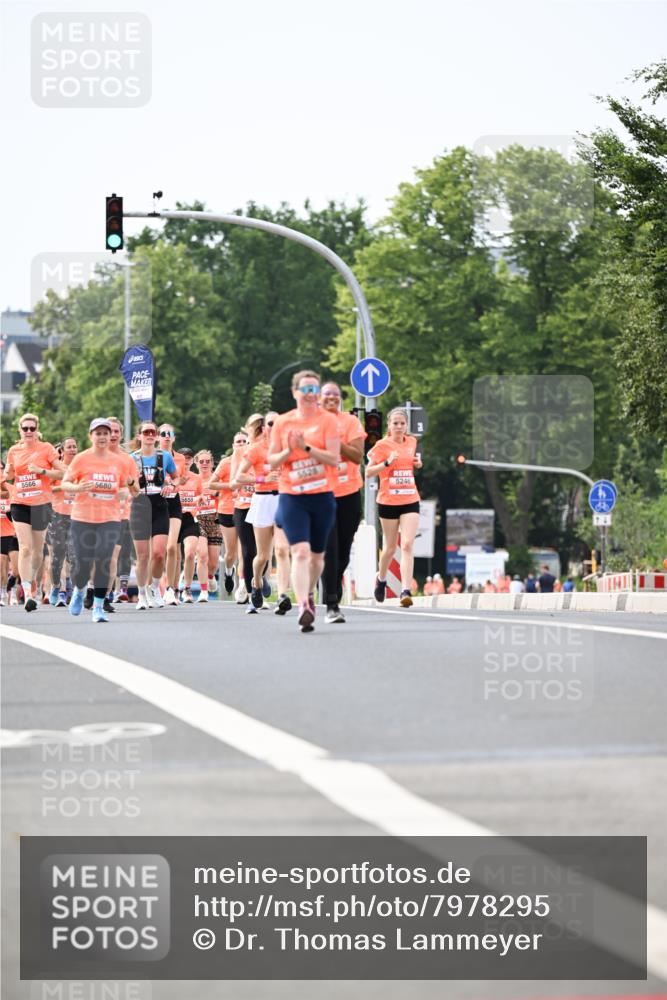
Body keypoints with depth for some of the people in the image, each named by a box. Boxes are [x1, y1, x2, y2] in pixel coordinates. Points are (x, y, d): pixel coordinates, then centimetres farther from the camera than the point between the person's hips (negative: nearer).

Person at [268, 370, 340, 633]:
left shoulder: (327, 420, 0)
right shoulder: (282, 422, 6)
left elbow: (334, 458, -9)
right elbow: (272, 461, 8)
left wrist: (307, 447, -20)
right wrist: (288, 451, -11)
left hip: (322, 495, 0)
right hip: (291, 496, 0)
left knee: (317, 555, 12)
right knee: (301, 552, -17)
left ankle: (308, 596, 37)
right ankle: (303, 607, -24)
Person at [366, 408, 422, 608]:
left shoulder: (412, 442, 9)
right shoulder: (382, 445, -5)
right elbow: (368, 471, -6)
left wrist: (418, 463, 6)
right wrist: (387, 462, -20)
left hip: (410, 500, 2)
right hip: (388, 501, -2)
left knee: (407, 545, -12)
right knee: (390, 547, 9)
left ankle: (405, 591, -17)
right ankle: (381, 579, 37)